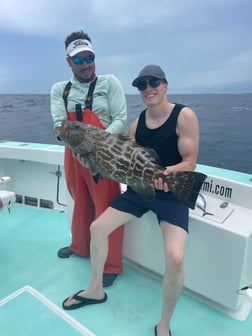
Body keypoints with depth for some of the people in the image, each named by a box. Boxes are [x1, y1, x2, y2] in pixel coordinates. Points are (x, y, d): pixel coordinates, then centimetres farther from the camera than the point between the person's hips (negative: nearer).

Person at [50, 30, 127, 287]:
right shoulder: (59, 89, 6)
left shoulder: (109, 83, -2)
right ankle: (80, 246, 42)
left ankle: (111, 264, 16)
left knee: (106, 208, 0)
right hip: (74, 155, 4)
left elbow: (121, 119, -9)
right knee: (81, 203, 20)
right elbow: (59, 125, -6)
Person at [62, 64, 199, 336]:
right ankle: (96, 290, 26)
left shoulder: (184, 115, -12)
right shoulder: (137, 122, 5)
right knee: (97, 228, 2)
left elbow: (190, 163, -16)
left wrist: (166, 173, -35)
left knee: (175, 257, -25)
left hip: (172, 193, -5)